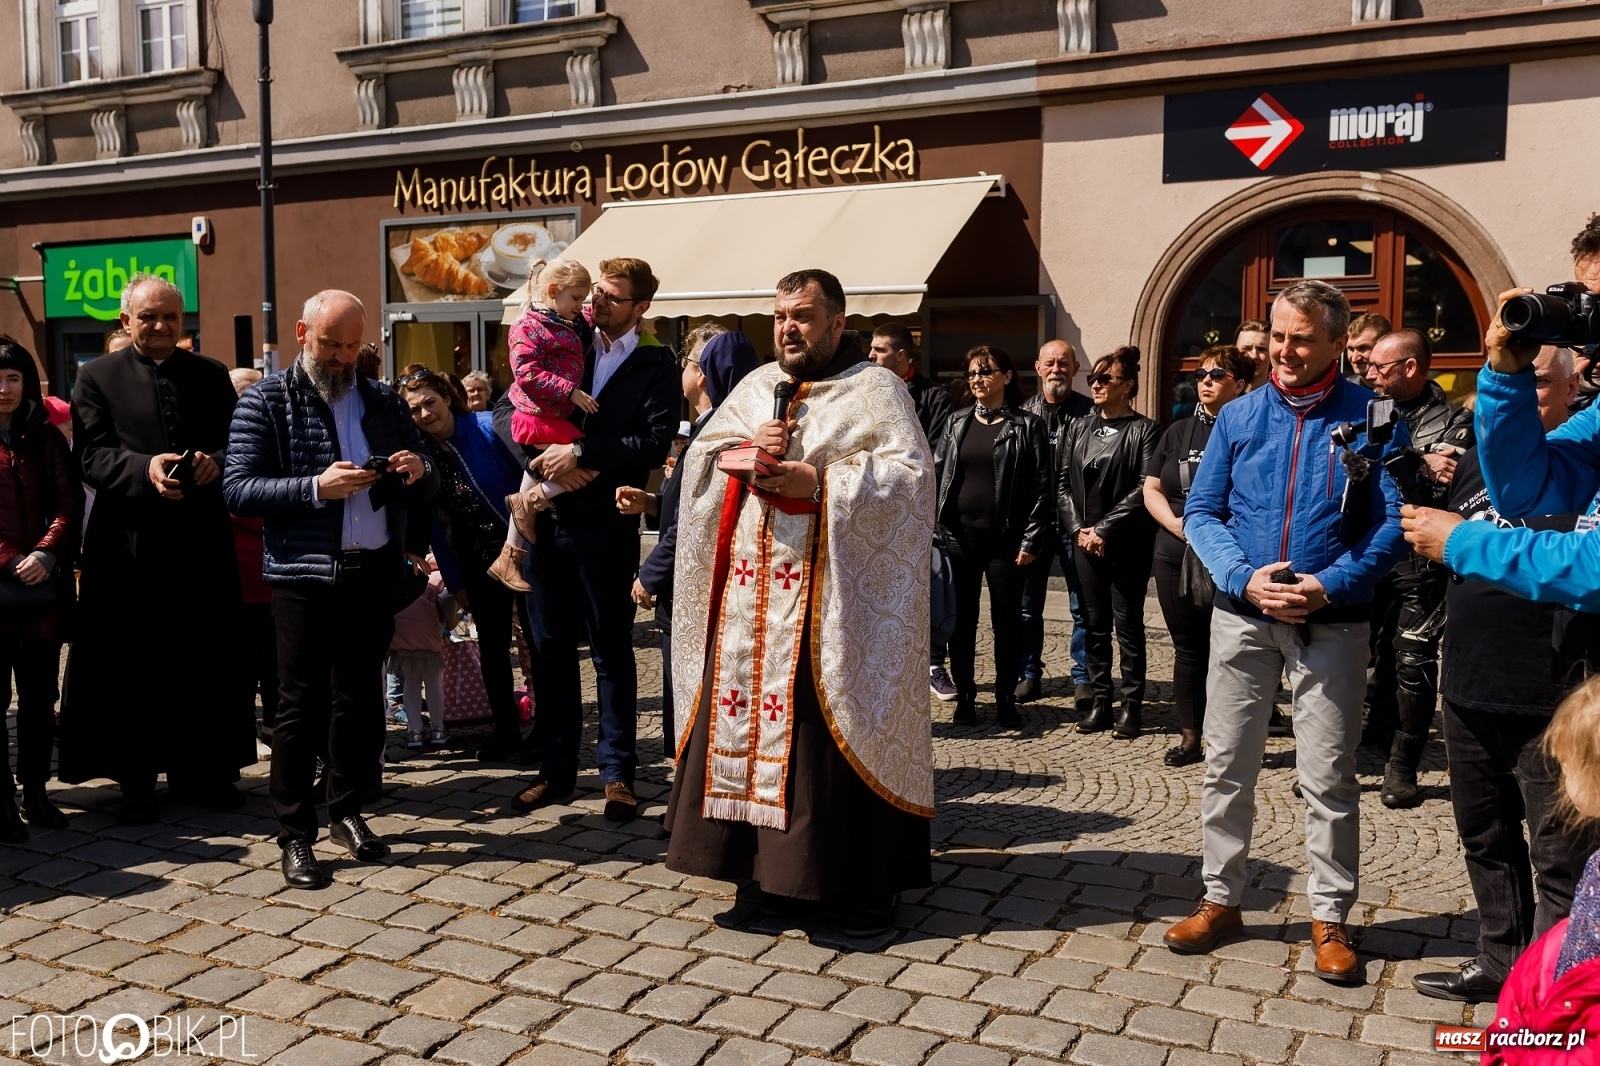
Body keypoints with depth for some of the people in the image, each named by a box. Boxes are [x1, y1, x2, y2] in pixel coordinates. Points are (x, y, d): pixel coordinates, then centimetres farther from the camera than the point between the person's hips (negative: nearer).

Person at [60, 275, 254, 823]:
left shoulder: (212, 375, 12)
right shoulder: (97, 377, 4)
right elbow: (93, 458, -5)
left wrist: (215, 461, -13)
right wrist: (145, 468, -23)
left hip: (202, 543, 3)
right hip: (132, 545, -2)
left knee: (206, 664, 9)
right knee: (133, 670, 4)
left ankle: (201, 772, 21)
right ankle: (136, 781, 15)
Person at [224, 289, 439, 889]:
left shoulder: (382, 401, 12)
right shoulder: (267, 401, -1)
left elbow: (423, 489, 16)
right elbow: (238, 489, -9)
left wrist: (419, 472, -8)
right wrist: (317, 488, -21)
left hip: (374, 573, 4)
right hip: (305, 575, -4)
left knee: (361, 699, 12)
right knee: (301, 704, 1)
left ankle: (347, 811, 26)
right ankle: (295, 835, 11)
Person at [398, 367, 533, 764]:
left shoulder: (489, 428, -13)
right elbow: (436, 524, 6)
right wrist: (454, 582, 6)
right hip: (478, 563, 4)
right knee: (492, 649, 12)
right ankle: (506, 731, 26)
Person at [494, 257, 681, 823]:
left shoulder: (656, 366, -1)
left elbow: (656, 442, -14)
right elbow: (505, 411, 5)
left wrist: (580, 452, -20)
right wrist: (545, 457, -11)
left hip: (606, 527, -4)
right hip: (546, 519, 4)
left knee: (612, 653, 5)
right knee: (549, 649, 10)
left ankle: (617, 773, 15)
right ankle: (556, 769, 22)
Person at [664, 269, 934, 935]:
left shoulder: (875, 391, 2)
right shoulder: (756, 387, 18)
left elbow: (910, 475, -10)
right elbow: (699, 457, 13)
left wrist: (822, 480, -18)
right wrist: (745, 449, -7)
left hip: (834, 599, -5)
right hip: (751, 595, 6)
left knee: (836, 725, -4)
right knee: (751, 713, 4)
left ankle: (864, 881, 6)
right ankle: (773, 862, 17)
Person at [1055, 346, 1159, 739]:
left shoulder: (1144, 431, -4)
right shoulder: (1077, 428, 12)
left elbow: (1144, 489, -11)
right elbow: (1062, 482, 9)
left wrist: (1104, 528, -14)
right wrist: (1077, 528, -4)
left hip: (1127, 543, -5)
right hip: (1084, 541, 5)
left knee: (1128, 624, 0)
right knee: (1094, 624, 8)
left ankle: (1131, 705, 8)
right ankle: (1100, 701, 15)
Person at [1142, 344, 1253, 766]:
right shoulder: (1178, 432, 14)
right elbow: (1151, 488, 11)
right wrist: (1175, 523, -6)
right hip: (1176, 557, 5)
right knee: (1187, 647, 12)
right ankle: (1189, 736, 21)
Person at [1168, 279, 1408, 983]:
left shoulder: (1372, 418, -3)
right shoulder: (1239, 416, 5)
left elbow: (1393, 521, -4)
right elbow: (1201, 510, 5)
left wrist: (1330, 585, -17)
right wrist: (1245, 578, -11)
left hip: (1332, 623, -2)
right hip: (1241, 615, 3)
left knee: (1328, 780, 4)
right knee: (1226, 766, 9)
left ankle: (1329, 918, 20)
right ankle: (1221, 899, 24)